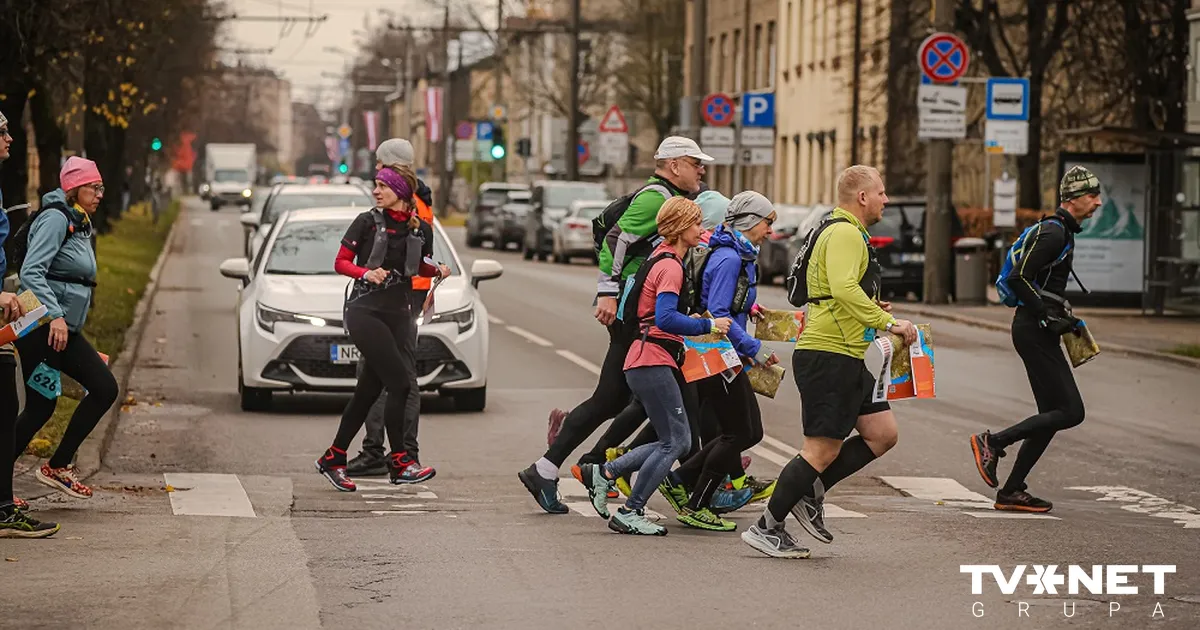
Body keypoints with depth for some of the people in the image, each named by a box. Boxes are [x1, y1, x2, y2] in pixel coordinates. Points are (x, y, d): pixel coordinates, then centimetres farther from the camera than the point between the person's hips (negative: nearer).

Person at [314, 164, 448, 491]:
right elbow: (341, 262, -1)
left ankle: (333, 458, 15)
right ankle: (399, 462, -7)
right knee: (399, 382, -13)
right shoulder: (367, 222, -3)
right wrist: (367, 272, -18)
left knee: (369, 389, 4)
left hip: (399, 313, 4)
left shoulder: (421, 229, 6)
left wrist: (438, 270, 1)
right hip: (365, 310, -4)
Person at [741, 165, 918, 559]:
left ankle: (810, 492, 14)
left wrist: (872, 307, 17)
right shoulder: (845, 234, -13)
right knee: (823, 449, -7)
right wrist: (887, 323, -28)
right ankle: (767, 527, 2)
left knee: (882, 433, 8)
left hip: (845, 359, 11)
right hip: (829, 355, -11)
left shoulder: (845, 232, 21)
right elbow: (843, 287, -29)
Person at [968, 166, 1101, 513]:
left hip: (1037, 331, 10)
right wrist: (1049, 318, -19)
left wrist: (1064, 316, 18)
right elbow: (1018, 278, -23)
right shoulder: (1053, 232, -14)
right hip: (1034, 332, -10)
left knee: (1052, 415, 9)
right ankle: (992, 442, -5)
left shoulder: (1061, 231, 18)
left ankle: (1011, 492, 12)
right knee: (1071, 412, -11)